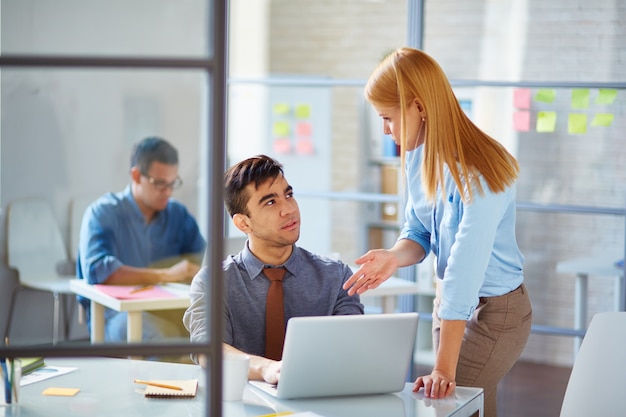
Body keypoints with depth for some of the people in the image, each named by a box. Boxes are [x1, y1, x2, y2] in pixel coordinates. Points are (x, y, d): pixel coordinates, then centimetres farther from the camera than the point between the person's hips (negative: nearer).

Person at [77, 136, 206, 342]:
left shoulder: (178, 213, 11)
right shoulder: (102, 213, -5)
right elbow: (96, 270, -22)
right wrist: (166, 275, -28)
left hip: (164, 312, 4)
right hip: (114, 315, -4)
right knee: (159, 332, -37)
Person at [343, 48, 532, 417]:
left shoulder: (479, 177, -29)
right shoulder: (419, 154, -4)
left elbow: (465, 273, -33)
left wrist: (444, 369, -35)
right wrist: (395, 257, -17)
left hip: (494, 312, -8)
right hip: (451, 300, 8)